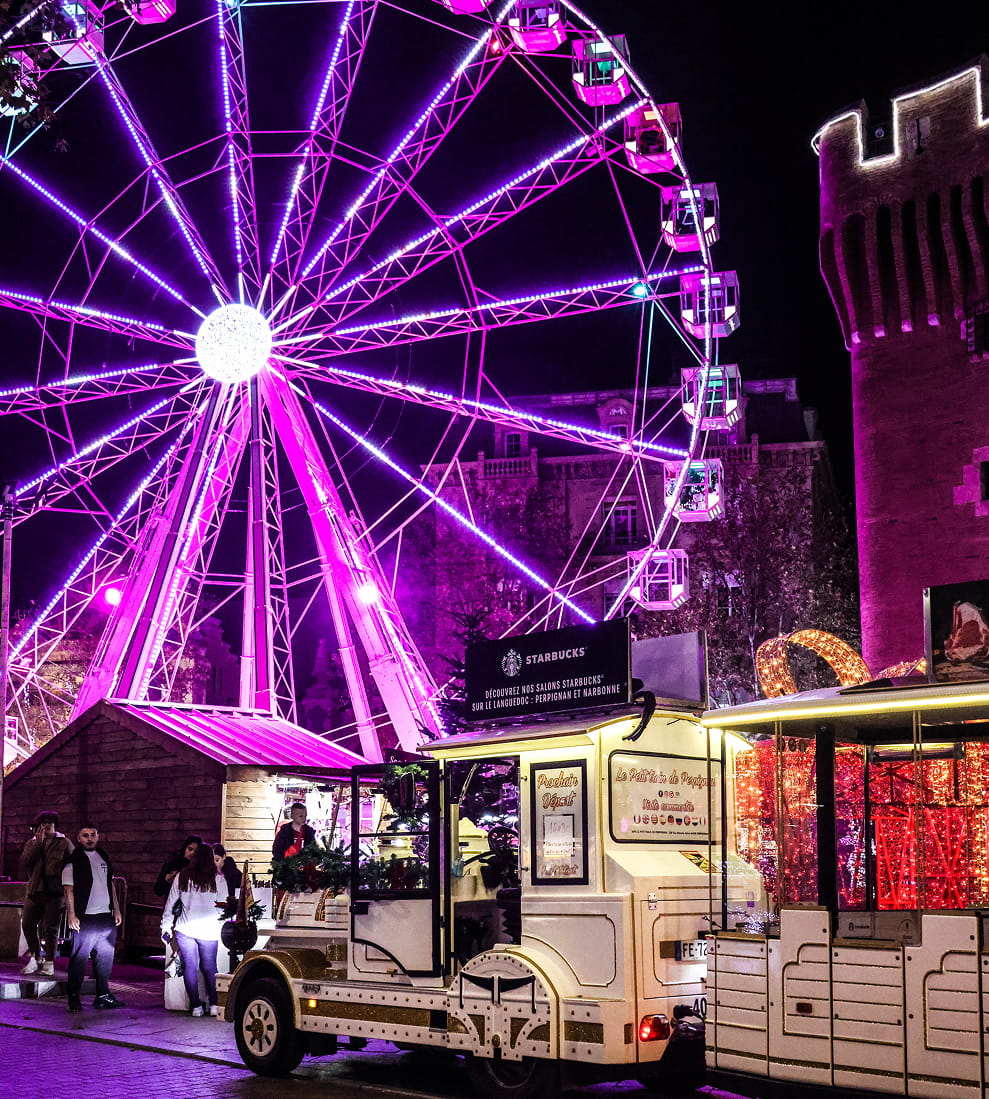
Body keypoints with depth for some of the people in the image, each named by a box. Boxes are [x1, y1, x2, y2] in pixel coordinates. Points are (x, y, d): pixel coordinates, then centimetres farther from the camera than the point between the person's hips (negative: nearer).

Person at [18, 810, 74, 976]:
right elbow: (24, 862, -3)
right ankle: (35, 958, 18)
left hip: (55, 891, -3)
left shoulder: (64, 843, 5)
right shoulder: (32, 842, 13)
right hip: (34, 890, 3)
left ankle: (49, 963, 6)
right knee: (27, 924, 1)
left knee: (50, 928, -3)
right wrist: (38, 842, -8)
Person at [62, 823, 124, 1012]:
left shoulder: (103, 857, 15)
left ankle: (103, 995, 18)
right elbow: (69, 889, -7)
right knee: (79, 958, -6)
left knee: (105, 956, 9)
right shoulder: (73, 860, -4)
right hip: (85, 918, -6)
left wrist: (116, 909, 16)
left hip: (106, 917, 6)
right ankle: (74, 998, 0)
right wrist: (71, 915, -14)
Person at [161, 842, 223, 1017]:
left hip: (185, 929, 0)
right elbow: (224, 906, 5)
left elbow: (170, 904, 6)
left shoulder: (182, 877, 2)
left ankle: (196, 1006, 5)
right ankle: (213, 1004, 9)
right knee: (209, 968, 12)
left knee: (190, 967, 7)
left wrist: (166, 928, 15)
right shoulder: (218, 879, -1)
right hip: (209, 930, 0)